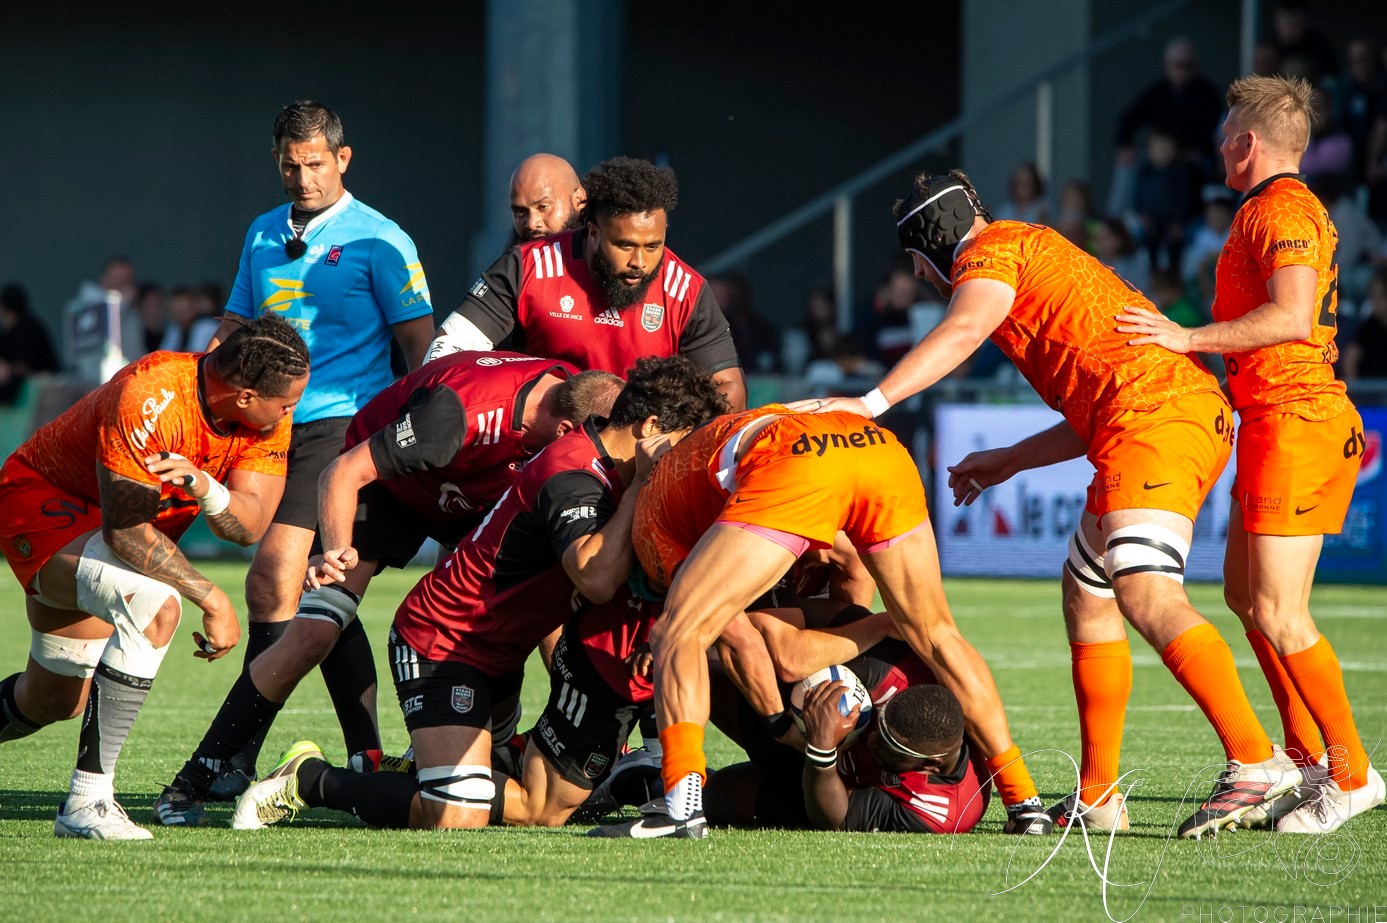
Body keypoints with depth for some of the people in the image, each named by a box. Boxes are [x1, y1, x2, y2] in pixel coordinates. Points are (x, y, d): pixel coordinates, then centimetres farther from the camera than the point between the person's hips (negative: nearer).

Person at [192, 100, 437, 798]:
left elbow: (420, 345, -2)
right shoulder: (264, 236, 17)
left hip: (340, 422, -7)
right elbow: (235, 329, 24)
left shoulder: (378, 242, -2)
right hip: (272, 425, 7)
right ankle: (368, 757, 10)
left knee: (272, 580, -17)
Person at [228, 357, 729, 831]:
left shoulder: (608, 470, 6)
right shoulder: (572, 475, -24)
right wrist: (641, 487, -31)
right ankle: (310, 780, -7)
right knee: (457, 817, -25)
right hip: (441, 643, -11)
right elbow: (597, 579, -40)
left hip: (496, 650, 11)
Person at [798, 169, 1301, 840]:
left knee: (1145, 596, -22)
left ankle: (1256, 760, -33)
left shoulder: (992, 250, 6)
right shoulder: (1041, 251, 33)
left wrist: (871, 402, -22)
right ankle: (1098, 796, 17)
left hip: (1153, 411, -10)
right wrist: (1011, 460, 37)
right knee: (1086, 592, 17)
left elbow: (964, 330, -17)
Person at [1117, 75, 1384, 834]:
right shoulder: (1290, 207, 20)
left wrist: (1191, 338, -23)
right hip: (1276, 420, 11)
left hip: (1294, 422, -11)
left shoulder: (1280, 209, -12)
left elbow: (1291, 316, -25)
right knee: (1244, 592, 16)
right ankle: (1305, 755, 19)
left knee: (1276, 612, -12)